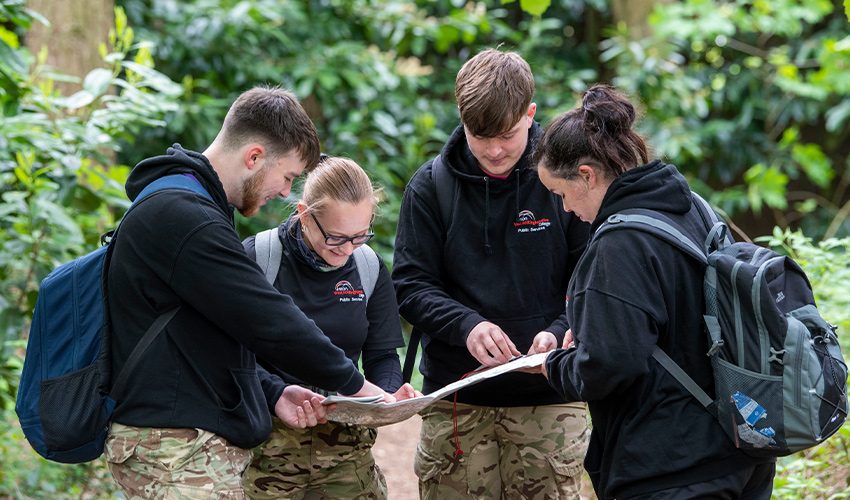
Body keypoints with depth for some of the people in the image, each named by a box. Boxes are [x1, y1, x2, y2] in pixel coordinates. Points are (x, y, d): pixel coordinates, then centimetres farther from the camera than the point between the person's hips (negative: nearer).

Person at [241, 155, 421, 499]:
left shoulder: (370, 268, 7)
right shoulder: (255, 258, -7)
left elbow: (381, 354, 10)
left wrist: (391, 394, -13)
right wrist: (278, 394, -28)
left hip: (345, 442, 3)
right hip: (268, 442, -3)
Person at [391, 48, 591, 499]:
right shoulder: (431, 186, 3)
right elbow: (411, 285, 0)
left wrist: (560, 334, -20)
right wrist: (466, 326, -17)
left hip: (549, 399, -1)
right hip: (456, 400, 1)